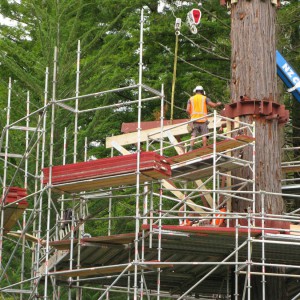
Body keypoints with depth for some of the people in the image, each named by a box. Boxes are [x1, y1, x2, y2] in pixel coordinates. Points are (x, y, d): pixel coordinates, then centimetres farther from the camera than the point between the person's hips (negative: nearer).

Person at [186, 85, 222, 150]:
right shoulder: (204, 98, 4)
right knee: (204, 135, 0)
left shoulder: (191, 99, 9)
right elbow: (213, 105, -1)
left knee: (193, 135, 2)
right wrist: (218, 104, 20)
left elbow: (187, 110, 1)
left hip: (194, 119, 2)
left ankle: (191, 148, -10)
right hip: (203, 119, -2)